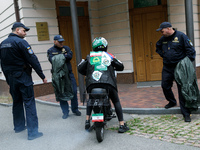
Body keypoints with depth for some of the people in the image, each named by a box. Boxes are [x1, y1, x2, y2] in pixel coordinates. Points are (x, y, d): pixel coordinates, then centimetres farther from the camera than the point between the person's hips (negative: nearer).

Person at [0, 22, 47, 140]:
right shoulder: (20, 42, -12)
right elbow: (33, 60, -15)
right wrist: (43, 76, -11)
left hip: (11, 78, 8)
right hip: (23, 77, -8)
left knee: (17, 102, 18)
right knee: (29, 103, -5)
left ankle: (19, 126, 31)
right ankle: (33, 132, -5)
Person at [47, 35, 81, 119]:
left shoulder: (66, 48, 13)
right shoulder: (51, 51, 5)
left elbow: (70, 55, -8)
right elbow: (52, 60, -14)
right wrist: (64, 58, -22)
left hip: (69, 73, 2)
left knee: (74, 91, 2)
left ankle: (75, 109, 20)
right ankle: (65, 112, 13)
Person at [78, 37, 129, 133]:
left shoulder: (90, 56, 18)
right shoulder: (109, 56, 17)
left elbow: (80, 69, 14)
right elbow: (121, 67, 20)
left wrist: (87, 74, 33)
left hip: (91, 83, 2)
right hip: (108, 83, -1)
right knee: (116, 102, 15)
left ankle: (87, 121, 20)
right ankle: (122, 125, 10)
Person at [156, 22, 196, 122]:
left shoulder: (181, 36, -10)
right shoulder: (163, 39, 7)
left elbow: (190, 50, -9)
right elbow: (158, 47, 28)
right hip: (167, 67, 6)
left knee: (182, 89, -4)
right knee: (165, 86, 11)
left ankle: (186, 113, 3)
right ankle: (172, 102, 39)